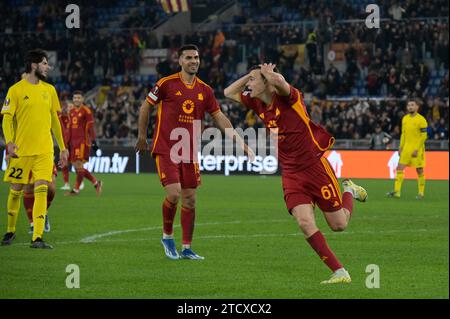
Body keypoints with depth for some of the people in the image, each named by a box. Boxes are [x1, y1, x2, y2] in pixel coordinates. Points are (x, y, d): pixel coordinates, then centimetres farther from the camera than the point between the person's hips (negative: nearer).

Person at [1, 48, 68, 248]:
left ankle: (37, 238, -14)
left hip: (44, 150, 3)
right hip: (21, 149, -3)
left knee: (41, 190, -10)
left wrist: (62, 147, 17)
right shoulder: (16, 90, -3)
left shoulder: (49, 90, 11)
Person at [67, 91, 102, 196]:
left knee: (79, 165, -9)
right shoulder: (71, 111, 15)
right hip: (74, 142, 7)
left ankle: (76, 189, -3)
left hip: (83, 141, -7)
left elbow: (90, 127, -8)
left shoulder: (86, 111, -5)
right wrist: (68, 142, 21)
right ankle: (96, 183, 18)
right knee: (75, 166, 5)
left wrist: (93, 141, -13)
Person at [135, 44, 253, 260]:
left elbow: (219, 117, 12)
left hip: (189, 151, 5)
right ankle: (167, 236, 8)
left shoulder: (205, 90, 7)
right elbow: (145, 107, 4)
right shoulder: (167, 84, -6)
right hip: (165, 148, -5)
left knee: (189, 199, 3)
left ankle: (186, 248, 12)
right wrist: (142, 136, 7)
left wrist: (239, 142, 6)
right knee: (174, 194, -17)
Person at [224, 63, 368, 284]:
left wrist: (268, 72, -16)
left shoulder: (287, 97, -15)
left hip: (314, 165, -5)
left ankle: (349, 191, 34)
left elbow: (278, 80, -38)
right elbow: (229, 93, 18)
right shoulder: (258, 104, 7)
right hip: (290, 173, 6)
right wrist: (249, 75, 4)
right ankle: (340, 272, -11)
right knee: (304, 222, -16)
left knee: (339, 225, 1)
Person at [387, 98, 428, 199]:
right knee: (400, 168, -4)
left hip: (417, 149, -6)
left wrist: (417, 149, -15)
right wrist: (401, 147, 11)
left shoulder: (421, 120, -9)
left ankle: (421, 193, 12)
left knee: (419, 170, 1)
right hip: (406, 148, 6)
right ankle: (397, 191, -6)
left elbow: (424, 136, -10)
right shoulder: (405, 119, 11)